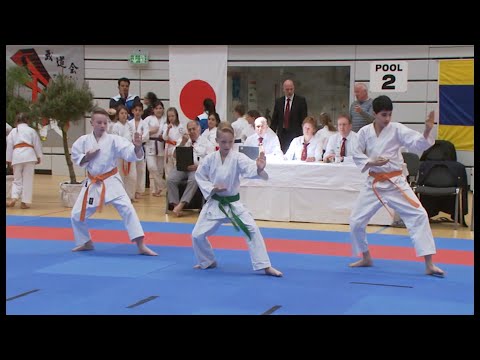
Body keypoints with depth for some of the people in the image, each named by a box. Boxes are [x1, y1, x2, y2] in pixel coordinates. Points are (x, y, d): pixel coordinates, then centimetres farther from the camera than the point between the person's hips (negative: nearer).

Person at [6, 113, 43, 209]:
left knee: (17, 179, 12)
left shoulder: (13, 132, 12)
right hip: (29, 155, -1)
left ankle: (14, 198, -7)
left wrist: (8, 160, 16)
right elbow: (37, 144, 8)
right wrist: (39, 157, 18)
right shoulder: (31, 131, 7)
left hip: (17, 156, 1)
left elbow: (9, 146, 11)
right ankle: (26, 202, 1)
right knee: (28, 180, 3)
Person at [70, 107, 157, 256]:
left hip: (111, 182, -3)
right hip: (92, 183, 3)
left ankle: (141, 245, -13)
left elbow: (132, 155, -21)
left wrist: (137, 147, -42)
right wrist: (87, 157, -15)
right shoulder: (83, 140, -3)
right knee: (76, 215, 6)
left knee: (127, 209, -17)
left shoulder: (114, 139, -11)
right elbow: (76, 159, 5)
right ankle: (86, 242, 32)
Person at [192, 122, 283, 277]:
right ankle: (207, 261, 29)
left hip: (233, 203, -1)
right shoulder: (210, 159, -9)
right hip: (214, 204, 1)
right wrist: (211, 188, -14)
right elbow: (199, 176, 3)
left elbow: (250, 168, -32)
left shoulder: (238, 158, -14)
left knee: (252, 230, -14)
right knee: (197, 235, 1)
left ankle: (265, 266, -5)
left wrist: (259, 169, -55)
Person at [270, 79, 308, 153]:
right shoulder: (278, 101, 10)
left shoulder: (301, 100, 1)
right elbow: (274, 119, 12)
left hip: (296, 134, -3)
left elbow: (304, 119, 0)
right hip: (282, 134, 3)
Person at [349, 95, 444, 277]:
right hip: (374, 183, 2)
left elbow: (417, 144, -15)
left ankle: (429, 265, -8)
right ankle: (365, 258, 28)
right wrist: (371, 163, -14)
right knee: (356, 221, 3)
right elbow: (357, 155, 4)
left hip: (396, 182, -2)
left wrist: (427, 131, -34)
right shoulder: (365, 132, -3)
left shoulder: (397, 129, -7)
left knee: (418, 216, -14)